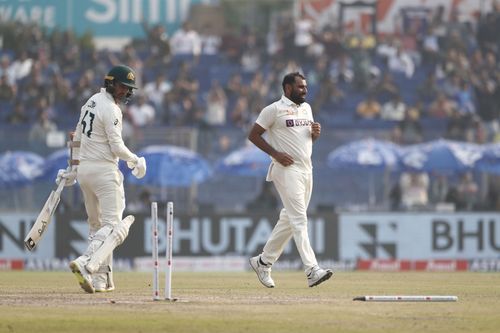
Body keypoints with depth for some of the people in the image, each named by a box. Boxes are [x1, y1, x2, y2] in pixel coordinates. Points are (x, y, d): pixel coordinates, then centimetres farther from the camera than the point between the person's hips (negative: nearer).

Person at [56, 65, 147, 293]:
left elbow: (78, 138, 19)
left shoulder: (91, 102, 14)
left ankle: (100, 280, 13)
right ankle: (85, 264, -32)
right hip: (104, 170, -9)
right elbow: (117, 147, -16)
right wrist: (135, 161, 1)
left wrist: (72, 168, 25)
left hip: (84, 170, 9)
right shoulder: (111, 110, -14)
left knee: (96, 225, 16)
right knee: (113, 227, -12)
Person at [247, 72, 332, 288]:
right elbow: (253, 135, -5)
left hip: (306, 169, 8)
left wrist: (315, 133, 2)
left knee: (289, 219, 11)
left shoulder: (306, 108, 16)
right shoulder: (274, 110, -6)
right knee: (299, 219, -15)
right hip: (287, 169, -8)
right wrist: (275, 153, -15)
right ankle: (312, 270, -24)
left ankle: (263, 262, 23)